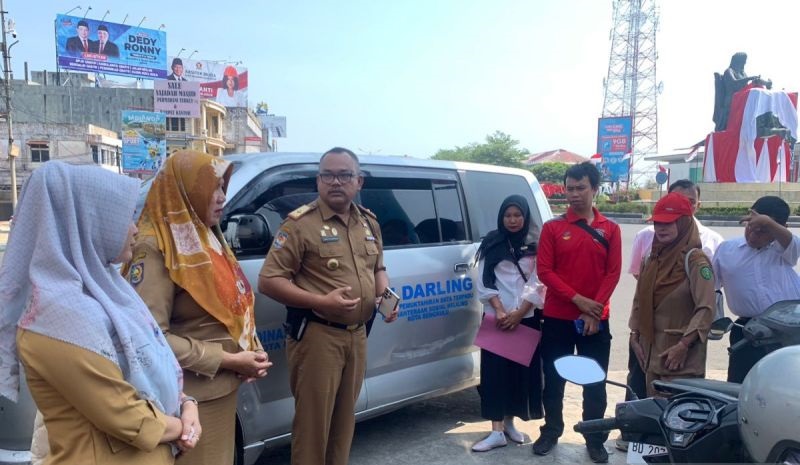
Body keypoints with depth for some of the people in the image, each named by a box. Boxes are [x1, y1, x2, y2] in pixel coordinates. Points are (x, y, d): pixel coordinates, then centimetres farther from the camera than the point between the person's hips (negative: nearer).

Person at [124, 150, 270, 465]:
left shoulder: (208, 238, 9)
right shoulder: (156, 248, -17)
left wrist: (254, 350, -1)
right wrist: (227, 360, -20)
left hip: (224, 390, 8)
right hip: (191, 399, -8)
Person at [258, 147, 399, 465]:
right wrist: (321, 302, -24)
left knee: (344, 419, 19)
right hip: (317, 336, -6)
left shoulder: (368, 222, 10)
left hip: (357, 335, 6)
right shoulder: (301, 223, -11)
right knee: (313, 423, 2)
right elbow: (268, 281, -15)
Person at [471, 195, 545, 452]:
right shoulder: (492, 244, 4)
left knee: (522, 369, 6)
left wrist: (519, 313, -13)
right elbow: (485, 282, -1)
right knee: (494, 370, -4)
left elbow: (538, 284, -3)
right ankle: (497, 431, 0)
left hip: (526, 317, 1)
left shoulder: (535, 246, 2)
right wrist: (500, 311, -13)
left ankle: (510, 422, 23)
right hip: (497, 316, 0)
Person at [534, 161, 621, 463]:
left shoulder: (610, 229, 4)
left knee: (595, 382, 8)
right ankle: (551, 431, 26)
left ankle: (595, 439, 22)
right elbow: (544, 271, -6)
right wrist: (578, 299, -14)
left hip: (595, 320, 1)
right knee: (554, 379, 10)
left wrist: (594, 309, -11)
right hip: (557, 318, 0)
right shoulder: (552, 227, 0)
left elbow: (613, 273, -1)